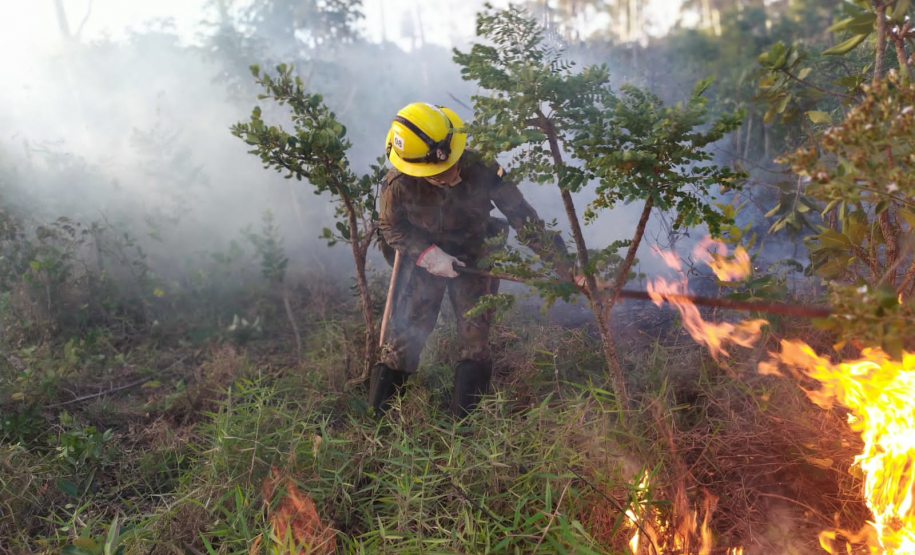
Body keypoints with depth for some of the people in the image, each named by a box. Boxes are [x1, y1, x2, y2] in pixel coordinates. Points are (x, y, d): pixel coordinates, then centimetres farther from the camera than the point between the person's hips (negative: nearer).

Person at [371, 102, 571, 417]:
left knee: (475, 341, -3)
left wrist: (562, 261, -25)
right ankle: (377, 420, 14)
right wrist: (428, 253, -24)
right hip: (425, 258, 0)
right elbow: (390, 226, -9)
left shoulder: (481, 168, -30)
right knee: (405, 338, -2)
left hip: (473, 257, 1)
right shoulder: (398, 184, -28)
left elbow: (521, 217, -23)